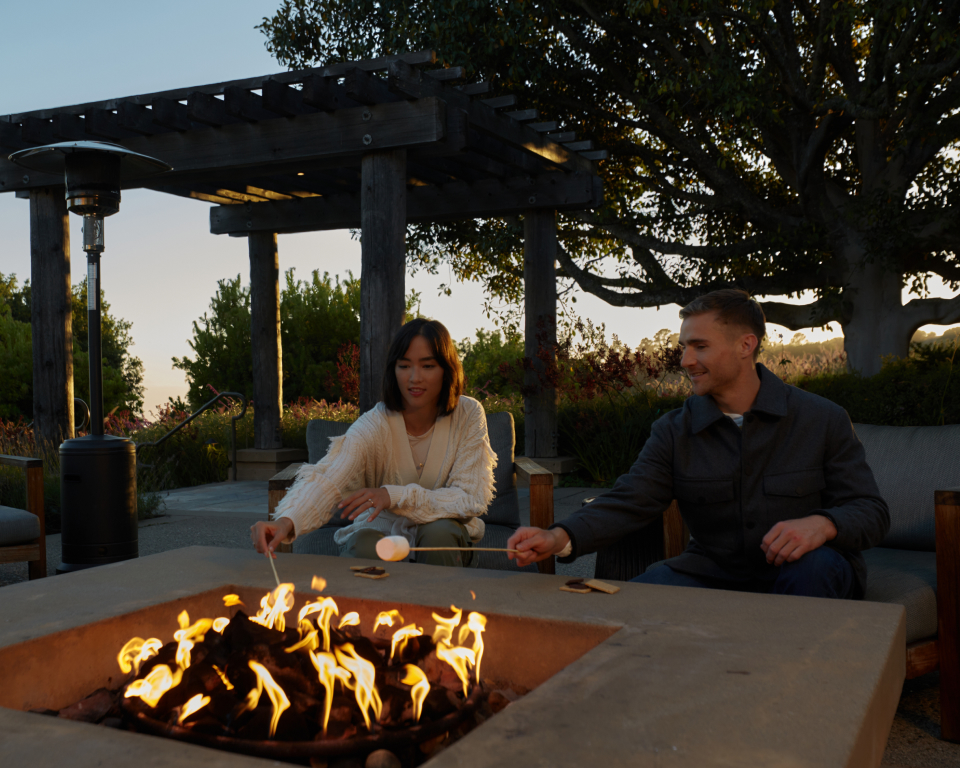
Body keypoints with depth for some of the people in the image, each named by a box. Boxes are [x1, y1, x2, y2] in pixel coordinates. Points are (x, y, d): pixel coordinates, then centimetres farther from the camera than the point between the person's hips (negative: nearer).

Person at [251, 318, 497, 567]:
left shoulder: (468, 415, -13)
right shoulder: (375, 425, -19)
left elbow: (472, 499, -16)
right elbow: (327, 480, -34)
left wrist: (395, 495, -28)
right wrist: (287, 521, -56)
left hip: (444, 534, 2)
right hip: (382, 529, -1)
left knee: (438, 532, -31)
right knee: (363, 546, -33)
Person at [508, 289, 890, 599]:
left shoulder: (823, 420, -3)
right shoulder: (673, 432, 2)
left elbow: (871, 511, -3)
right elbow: (627, 503, -9)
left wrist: (823, 524, -28)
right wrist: (561, 538, -28)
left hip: (808, 574, -1)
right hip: (713, 572, 1)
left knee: (811, 568, -36)